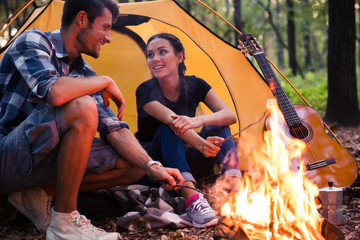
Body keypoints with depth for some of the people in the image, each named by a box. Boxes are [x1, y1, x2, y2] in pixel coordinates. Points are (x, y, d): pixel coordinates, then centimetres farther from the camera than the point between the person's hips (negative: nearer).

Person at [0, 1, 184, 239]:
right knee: (83, 109, -32)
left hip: (40, 159, 8)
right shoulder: (33, 41, -12)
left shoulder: (84, 73, 9)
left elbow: (114, 129, 3)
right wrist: (105, 82, -16)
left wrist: (153, 166, -11)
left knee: (134, 166, 0)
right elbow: (53, 92, -33)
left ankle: (40, 193, -1)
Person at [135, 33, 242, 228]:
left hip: (187, 164, 4)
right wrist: (201, 144, -55)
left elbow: (230, 115, -19)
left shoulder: (194, 85, -5)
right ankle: (192, 200, -49)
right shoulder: (146, 91, -17)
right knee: (168, 130, -33)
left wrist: (199, 120, -41)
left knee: (217, 126, -21)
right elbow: (172, 120, -36)